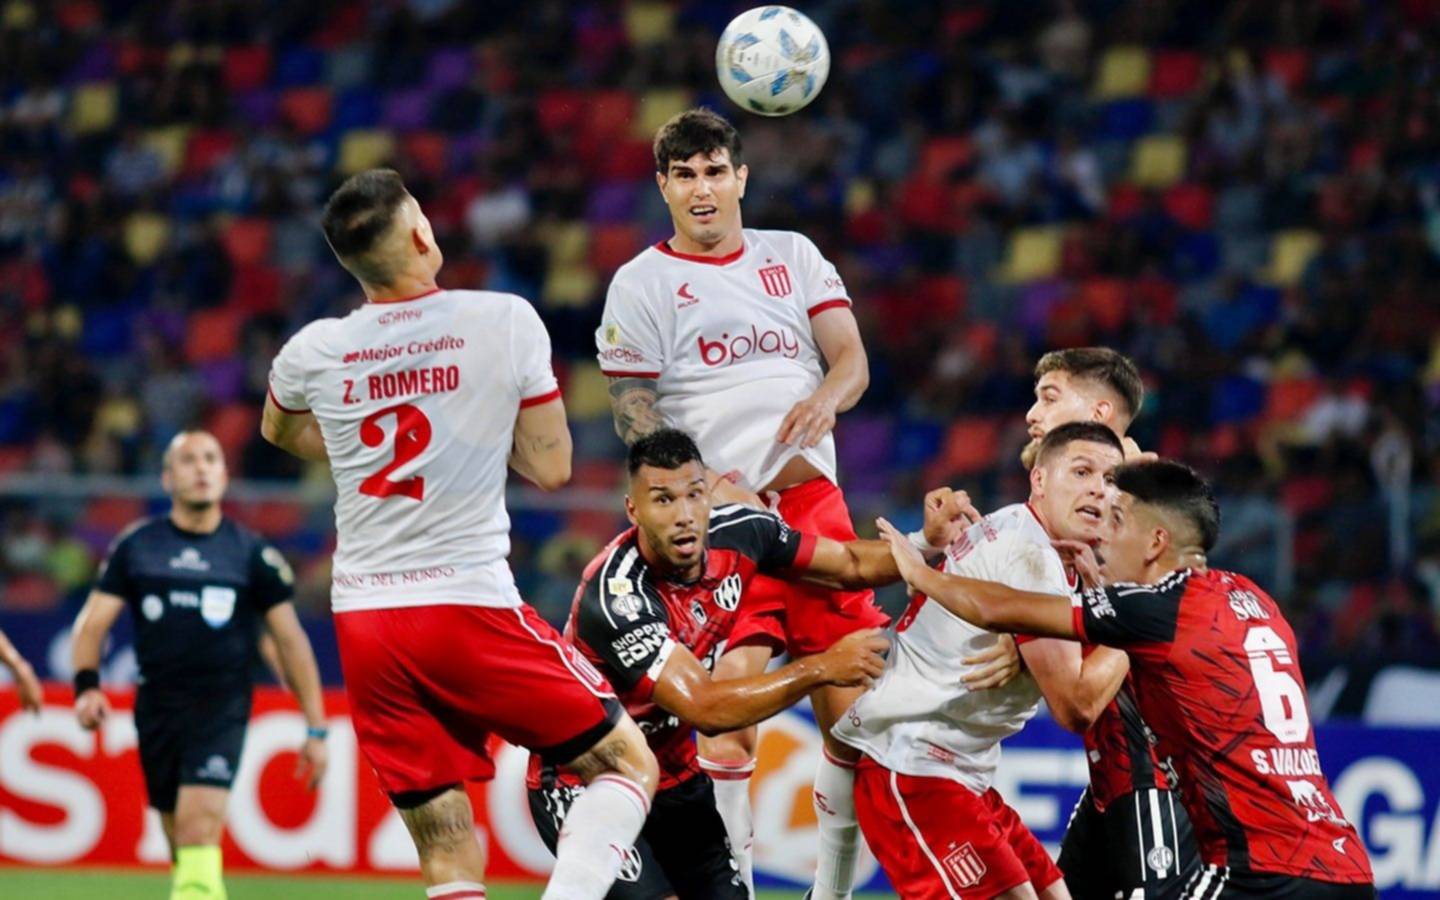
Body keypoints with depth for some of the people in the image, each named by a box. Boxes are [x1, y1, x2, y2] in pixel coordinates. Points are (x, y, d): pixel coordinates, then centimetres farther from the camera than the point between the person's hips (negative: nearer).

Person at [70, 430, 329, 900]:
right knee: (179, 840, 7)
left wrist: (315, 729, 3)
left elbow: (290, 640, 6)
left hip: (222, 708, -3)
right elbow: (93, 620, 6)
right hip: (157, 710, 3)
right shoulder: (135, 546, 6)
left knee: (199, 827, -21)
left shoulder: (252, 553, 3)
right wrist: (87, 684, -14)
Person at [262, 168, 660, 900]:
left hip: (363, 615, 4)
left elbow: (278, 431, 27)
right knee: (627, 763, 9)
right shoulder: (505, 321, -7)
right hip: (470, 605, -4)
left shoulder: (313, 352, 3)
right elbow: (551, 469, 1)